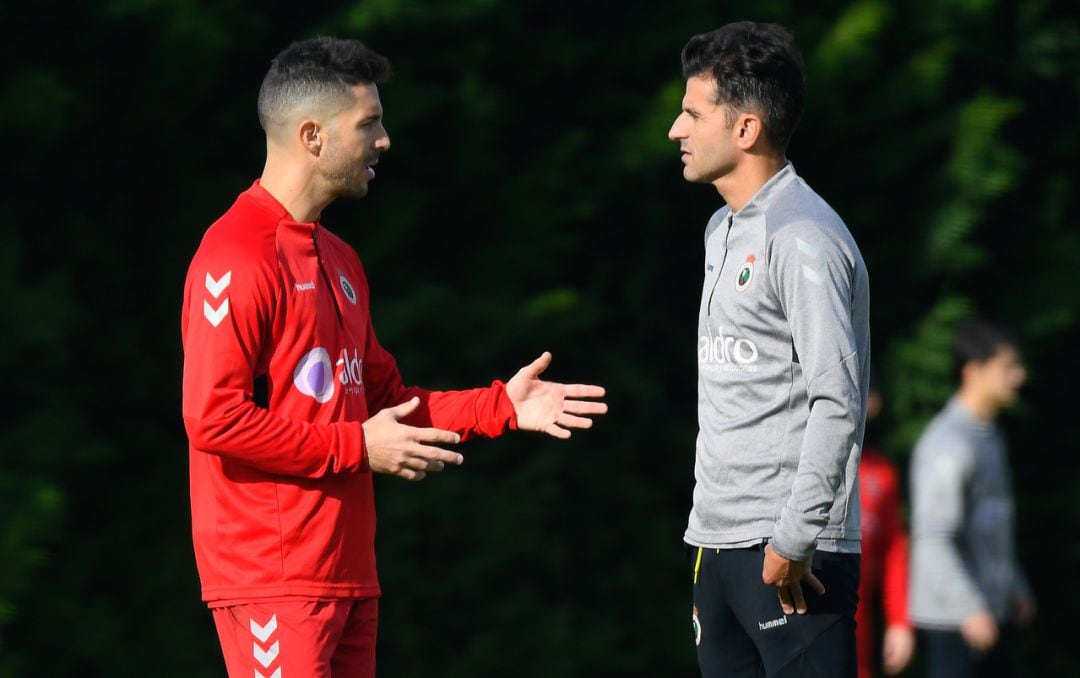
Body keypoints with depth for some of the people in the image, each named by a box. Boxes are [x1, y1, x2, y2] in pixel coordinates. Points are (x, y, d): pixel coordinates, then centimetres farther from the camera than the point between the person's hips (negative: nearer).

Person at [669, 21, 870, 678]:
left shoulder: (805, 239, -12)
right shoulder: (723, 230, 17)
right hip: (718, 542, 9)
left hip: (790, 550, -9)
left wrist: (794, 538, -21)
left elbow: (837, 403, -19)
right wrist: (708, 529, 18)